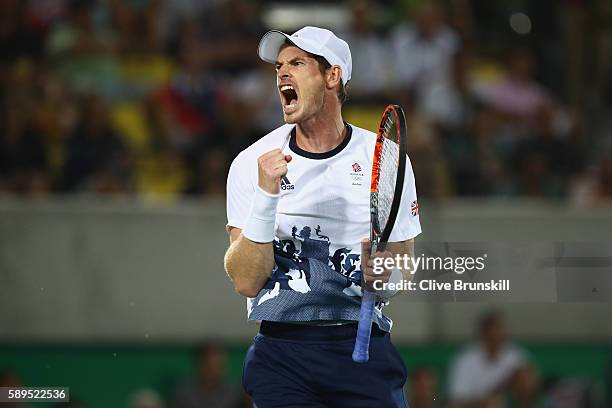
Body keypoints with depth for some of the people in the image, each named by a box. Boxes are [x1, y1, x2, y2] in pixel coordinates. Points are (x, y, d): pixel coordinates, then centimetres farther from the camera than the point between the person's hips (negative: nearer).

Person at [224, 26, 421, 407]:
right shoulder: (251, 162, 1)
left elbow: (404, 270, 8)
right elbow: (246, 282, -7)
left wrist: (382, 273, -15)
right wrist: (265, 195, -19)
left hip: (364, 348, 0)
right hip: (280, 354, 0)